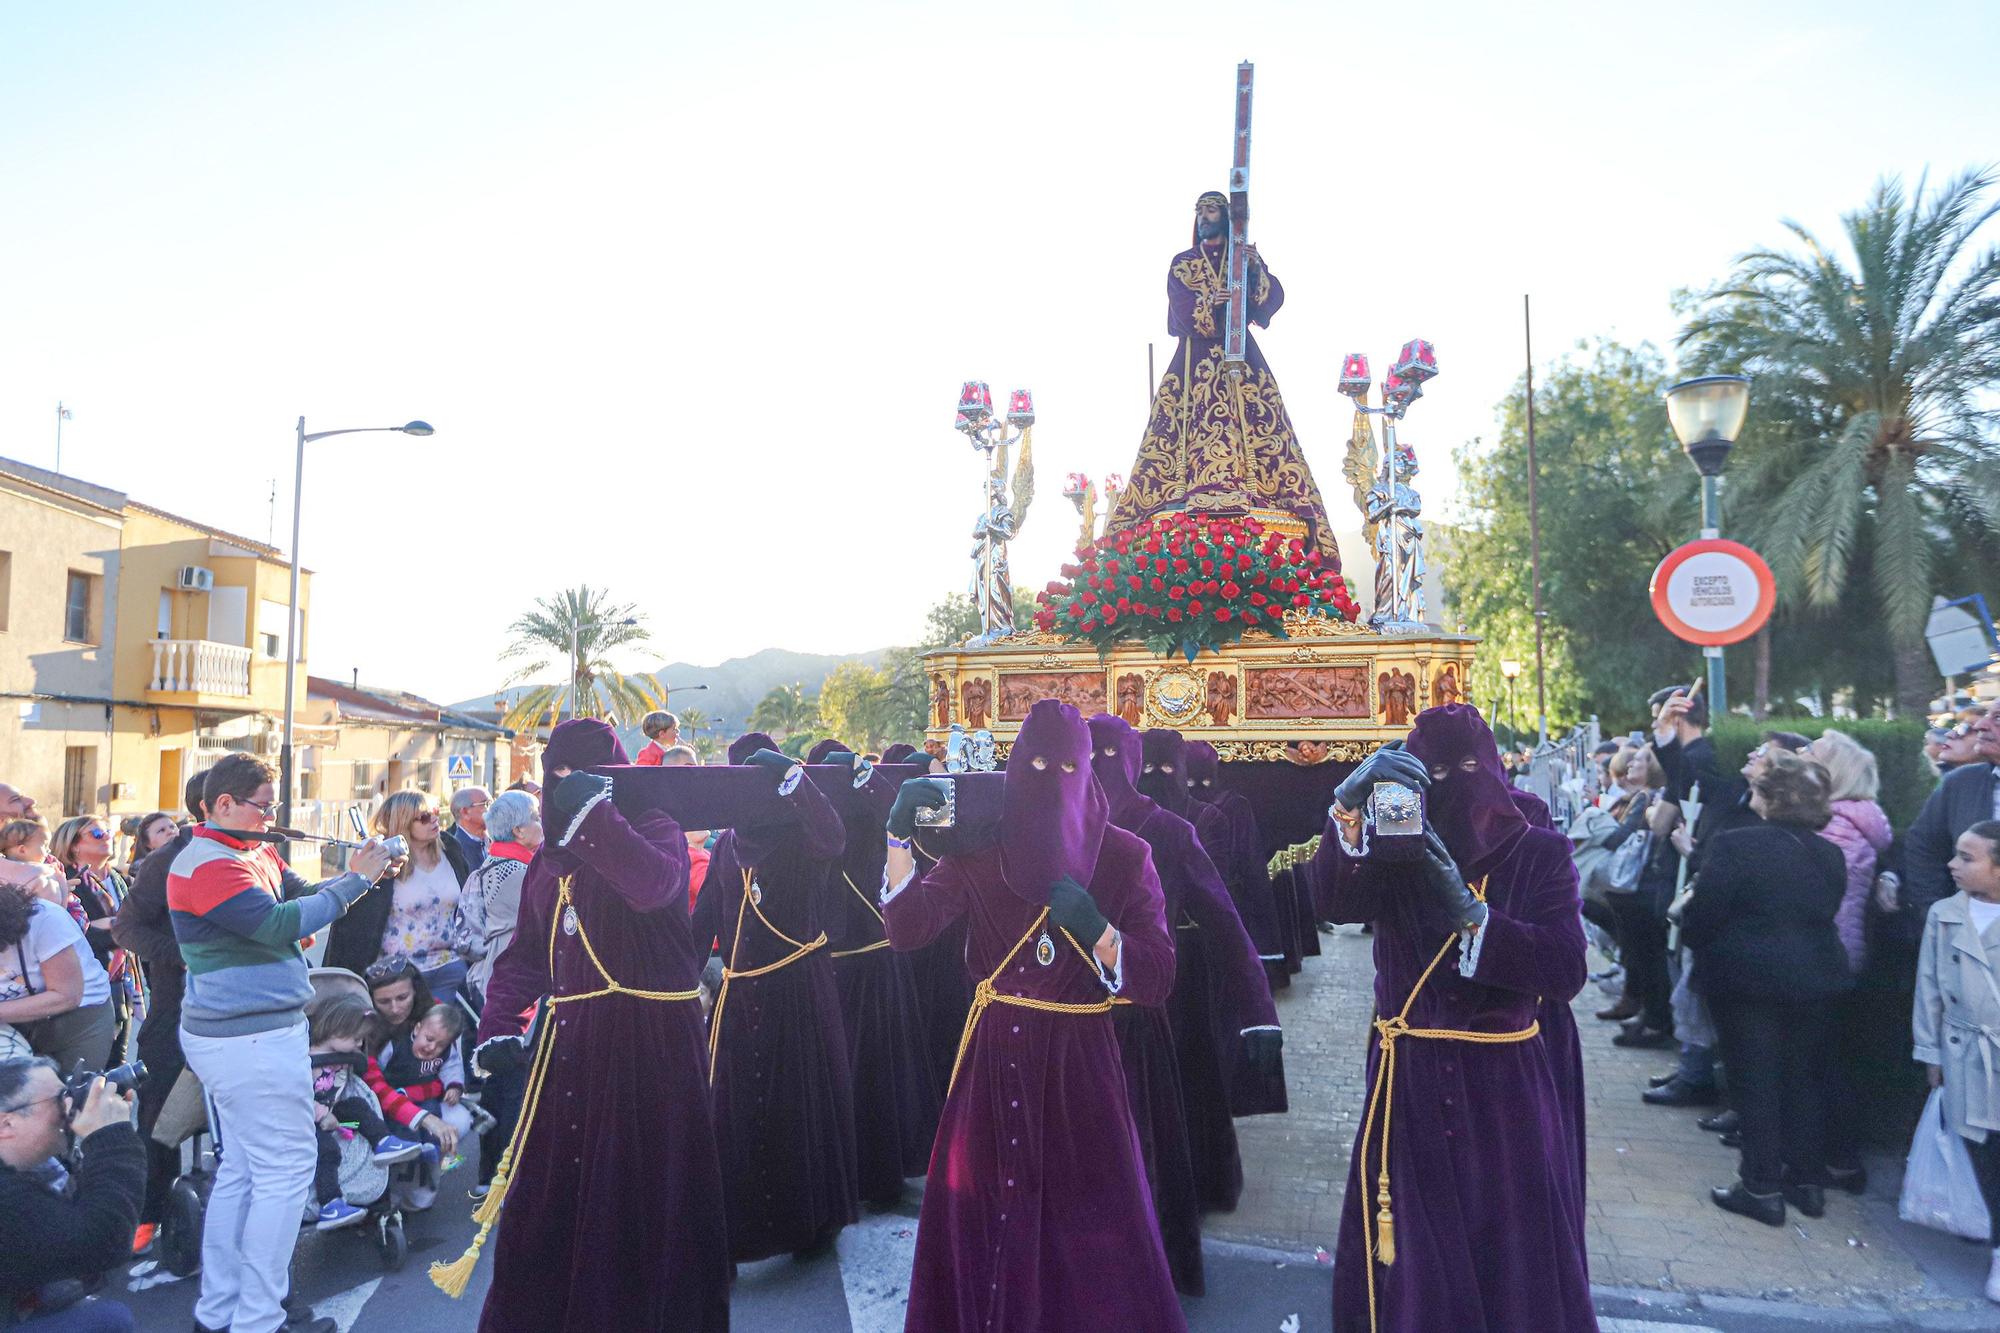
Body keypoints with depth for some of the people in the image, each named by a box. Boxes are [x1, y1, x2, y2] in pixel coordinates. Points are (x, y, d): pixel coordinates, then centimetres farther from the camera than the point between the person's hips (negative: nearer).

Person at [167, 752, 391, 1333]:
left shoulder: (256, 853, 12)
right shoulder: (208, 864, -17)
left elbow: (300, 899, 9)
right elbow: (280, 924, -27)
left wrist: (355, 873, -6)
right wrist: (354, 880, -20)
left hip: (233, 1034, 10)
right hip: (254, 1038, -10)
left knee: (242, 1167, 17)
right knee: (285, 1172, -4)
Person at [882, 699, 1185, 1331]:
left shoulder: (1124, 856, -3)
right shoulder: (980, 848, 1)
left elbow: (1157, 980, -7)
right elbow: (907, 928, -11)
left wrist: (1092, 927, -24)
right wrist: (901, 834, -24)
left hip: (1079, 1063, -1)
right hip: (994, 1060, 2)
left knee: (1091, 1231, 2)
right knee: (984, 1220, 10)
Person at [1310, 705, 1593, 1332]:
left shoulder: (1541, 853, -2)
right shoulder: (1396, 850, 1)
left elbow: (1565, 973, -14)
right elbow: (1336, 902, -20)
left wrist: (1466, 908, -25)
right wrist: (1349, 809, -35)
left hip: (1504, 1088, -1)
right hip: (1409, 1086, 1)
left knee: (1511, 1264, 10)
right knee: (1413, 1266, 9)